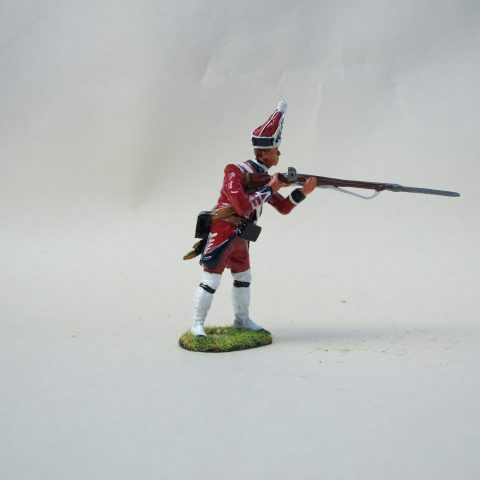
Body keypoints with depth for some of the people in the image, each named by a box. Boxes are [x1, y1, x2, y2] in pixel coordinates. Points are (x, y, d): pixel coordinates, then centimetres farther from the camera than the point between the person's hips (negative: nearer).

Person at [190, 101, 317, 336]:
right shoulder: (236, 171, -17)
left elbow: (284, 207, 11)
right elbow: (243, 206, -28)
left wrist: (303, 191, -4)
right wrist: (269, 188, -21)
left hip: (240, 238, 9)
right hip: (221, 234, -9)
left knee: (244, 277, 17)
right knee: (211, 280, -8)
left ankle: (242, 319, 32)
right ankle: (197, 324, 3)